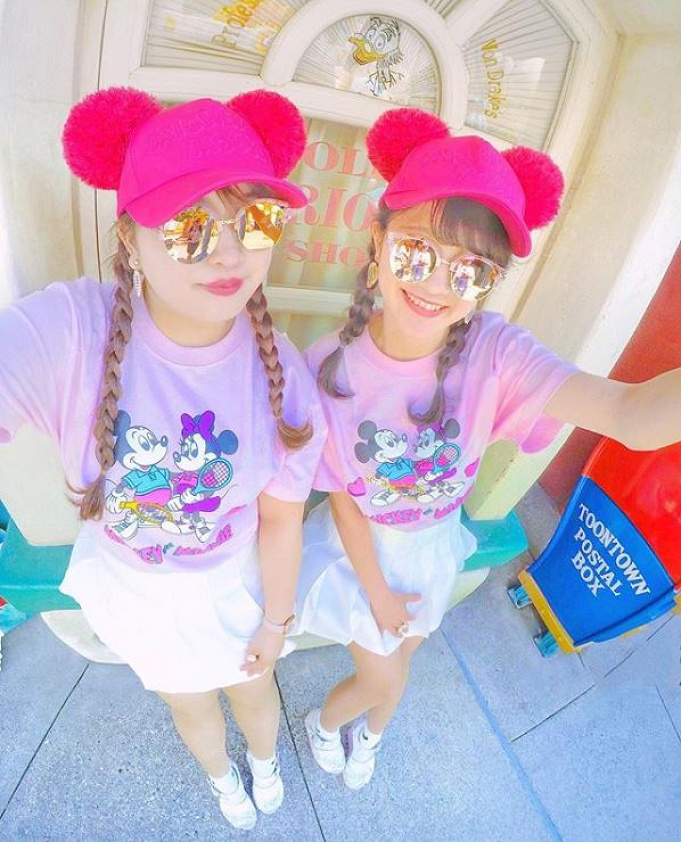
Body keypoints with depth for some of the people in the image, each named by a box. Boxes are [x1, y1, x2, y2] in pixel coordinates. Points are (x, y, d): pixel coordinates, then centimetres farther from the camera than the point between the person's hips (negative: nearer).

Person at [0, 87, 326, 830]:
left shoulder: (281, 374, -25)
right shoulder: (68, 330, -31)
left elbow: (281, 519, -14)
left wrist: (275, 620, -2)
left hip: (236, 579, 0)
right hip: (138, 588, 1)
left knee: (253, 689, 29)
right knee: (190, 706, 30)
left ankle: (265, 763, 70)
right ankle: (222, 778, 70)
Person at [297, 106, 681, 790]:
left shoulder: (492, 351, -27)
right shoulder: (330, 367, -28)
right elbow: (342, 499, -16)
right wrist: (377, 592, -7)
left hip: (434, 547, 2)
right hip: (360, 549, -2)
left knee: (394, 670, 27)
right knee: (384, 683, 17)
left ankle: (368, 734, 67)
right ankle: (323, 722, 57)